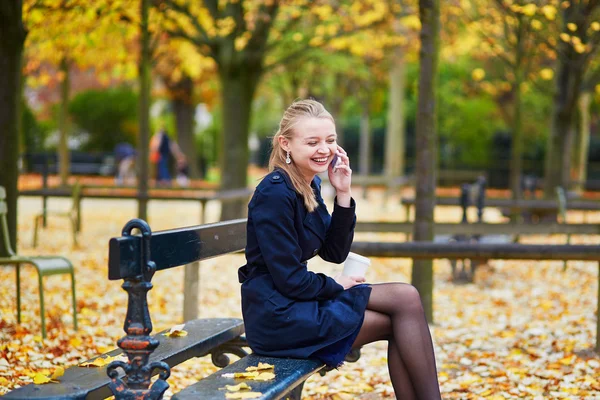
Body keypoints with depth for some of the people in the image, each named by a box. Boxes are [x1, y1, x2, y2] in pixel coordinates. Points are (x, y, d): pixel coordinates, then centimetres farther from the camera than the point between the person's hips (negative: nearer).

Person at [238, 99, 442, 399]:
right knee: (403, 315, -8)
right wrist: (335, 286, -3)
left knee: (407, 298, -5)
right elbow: (289, 280, -19)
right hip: (278, 314, -8)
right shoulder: (275, 194, -19)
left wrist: (343, 195, -3)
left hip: (297, 299, 8)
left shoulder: (310, 185, 8)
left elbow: (335, 253, 7)